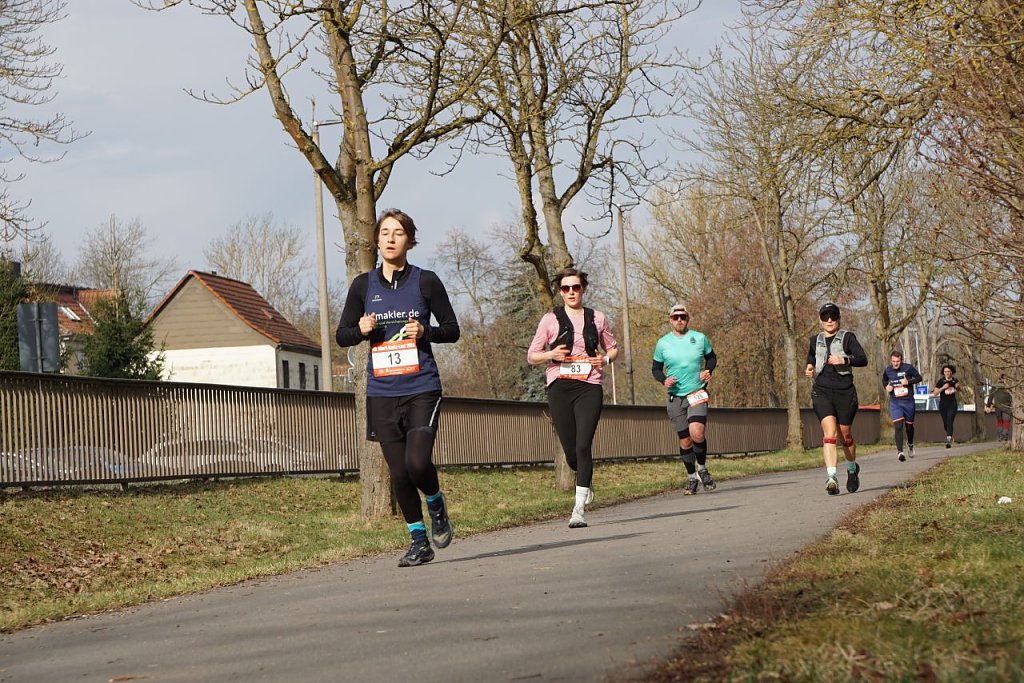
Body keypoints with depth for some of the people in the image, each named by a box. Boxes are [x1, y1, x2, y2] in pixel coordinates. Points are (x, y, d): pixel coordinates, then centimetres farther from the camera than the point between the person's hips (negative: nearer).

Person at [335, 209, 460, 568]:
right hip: (382, 393, 3)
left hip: (422, 389, -3)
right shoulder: (363, 285, 7)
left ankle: (436, 504, 17)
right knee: (398, 473, 4)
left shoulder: (426, 281, 1)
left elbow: (452, 330, 7)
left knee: (418, 462, -17)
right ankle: (419, 541, 18)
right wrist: (362, 330, -9)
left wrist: (425, 331, -13)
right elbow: (342, 336, 12)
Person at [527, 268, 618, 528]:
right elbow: (531, 356, 8)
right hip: (560, 388, 1)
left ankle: (579, 509, -15)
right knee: (570, 452, 3)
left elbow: (613, 348, 22)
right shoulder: (550, 319, 7)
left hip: (589, 387, -1)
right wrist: (551, 354, -12)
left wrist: (605, 359, -1)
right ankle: (587, 481, 38)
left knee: (583, 445, -15)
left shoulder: (597, 318, 10)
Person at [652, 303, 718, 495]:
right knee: (685, 440, 4)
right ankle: (691, 477, 21)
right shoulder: (662, 343, 3)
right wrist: (663, 380, -9)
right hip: (675, 397, 2)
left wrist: (708, 371, -3)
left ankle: (702, 468, 2)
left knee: (697, 432, -22)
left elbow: (711, 357, 17)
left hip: (698, 393, -1)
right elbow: (655, 368, 12)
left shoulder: (699, 338, 3)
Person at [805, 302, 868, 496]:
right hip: (822, 392, 2)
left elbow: (863, 359, -10)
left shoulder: (847, 337, 1)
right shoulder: (816, 340, 14)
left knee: (845, 435, 11)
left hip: (844, 392, -1)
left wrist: (845, 360, -26)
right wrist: (810, 367, 14)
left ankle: (852, 469, 39)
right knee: (829, 432, -18)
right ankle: (831, 477, -28)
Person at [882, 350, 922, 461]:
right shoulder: (887, 370, 1)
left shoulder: (908, 368, -8)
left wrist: (908, 382, -17)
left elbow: (919, 377, 0)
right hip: (895, 402, 0)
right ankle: (900, 452, -19)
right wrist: (886, 386, -2)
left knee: (909, 425, 15)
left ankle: (910, 444, 45)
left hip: (908, 401, 0)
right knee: (898, 426, -15)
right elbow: (884, 380, 20)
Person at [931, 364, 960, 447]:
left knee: (950, 422, -16)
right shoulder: (941, 381, -4)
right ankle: (950, 437, 37)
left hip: (952, 404, -1)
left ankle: (949, 441, -24)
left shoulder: (955, 381, 2)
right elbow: (935, 393, -8)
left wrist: (957, 387, -2)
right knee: (945, 423, 10)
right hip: (943, 404, 1)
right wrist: (943, 387, -20)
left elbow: (958, 390, 21)